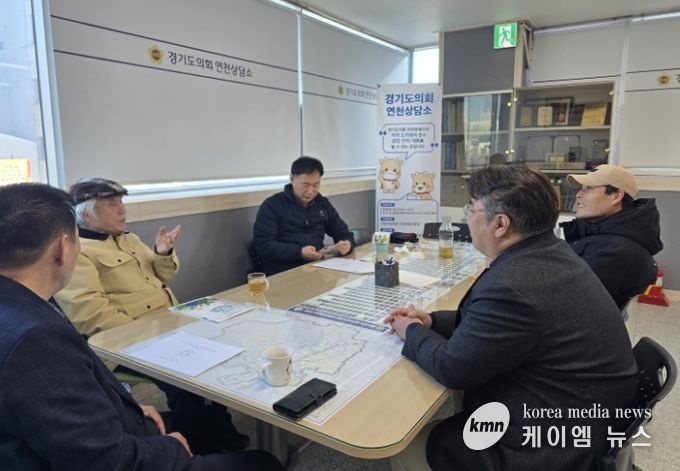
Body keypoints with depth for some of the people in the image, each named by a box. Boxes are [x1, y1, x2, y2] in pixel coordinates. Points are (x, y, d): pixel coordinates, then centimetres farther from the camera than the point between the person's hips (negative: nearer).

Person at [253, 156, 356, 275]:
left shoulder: (323, 204, 14)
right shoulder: (272, 205, -1)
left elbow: (345, 234, 20)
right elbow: (262, 245, -9)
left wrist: (347, 244, -5)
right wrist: (299, 253, -21)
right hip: (282, 273, -6)